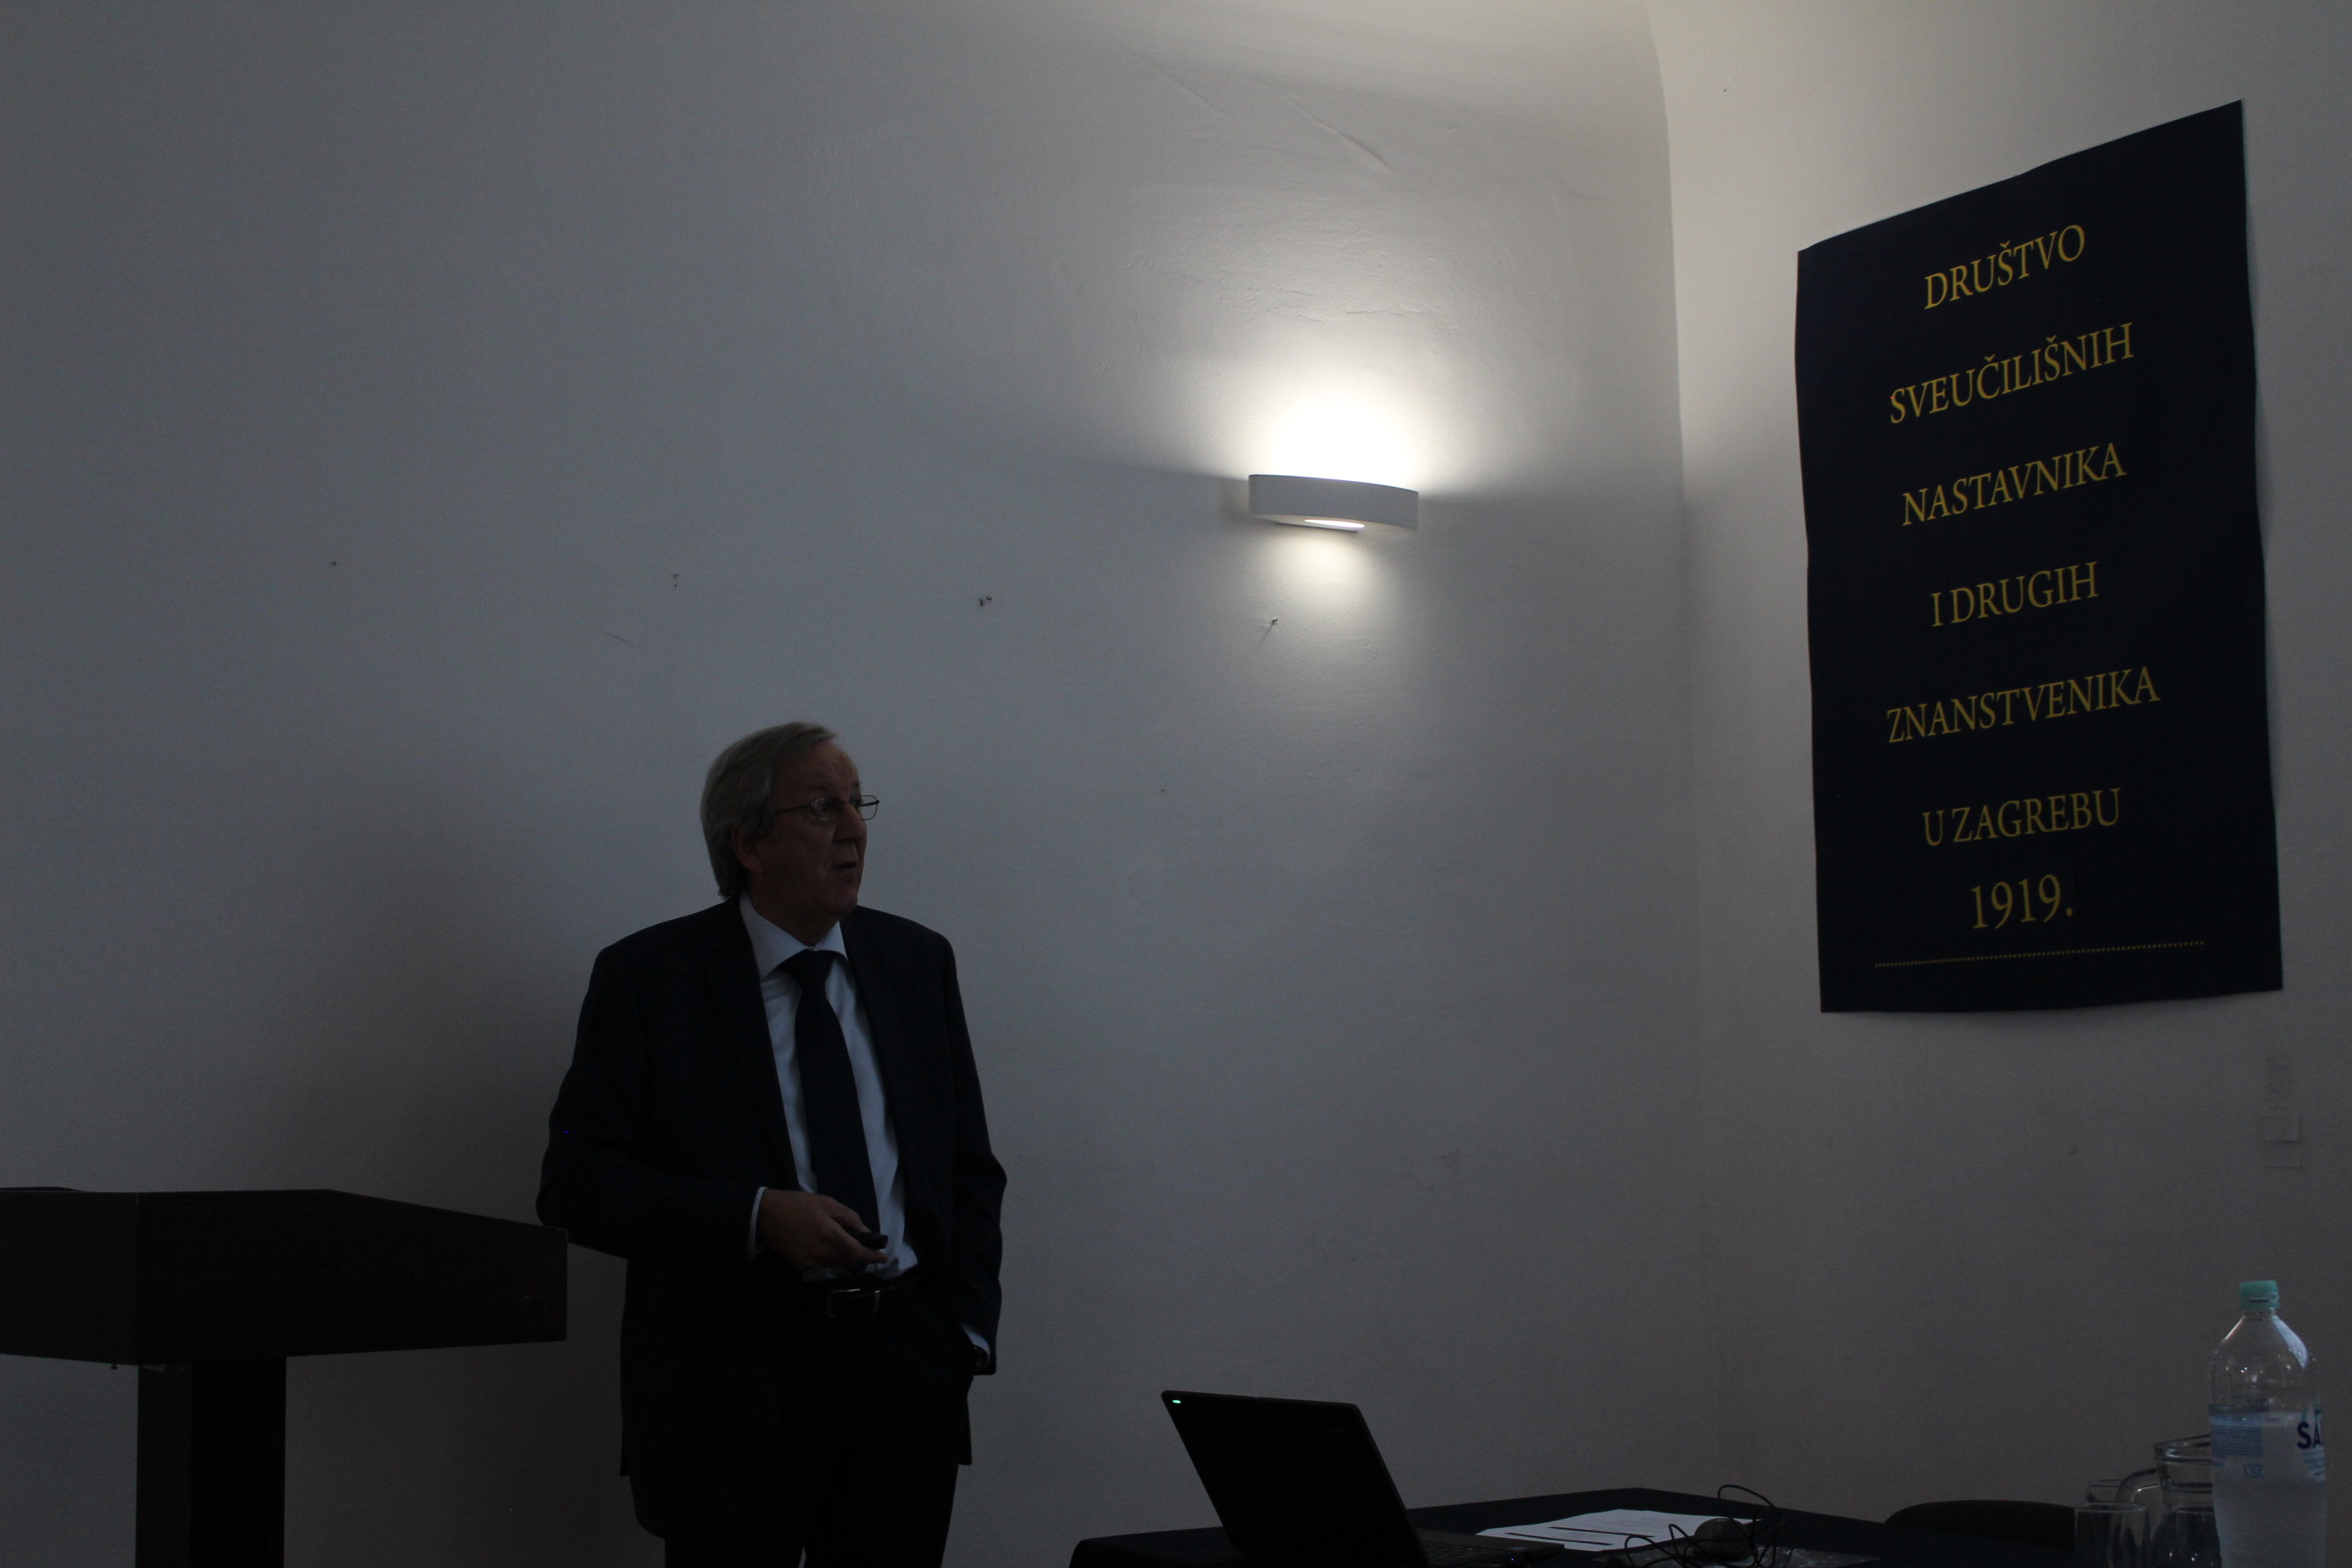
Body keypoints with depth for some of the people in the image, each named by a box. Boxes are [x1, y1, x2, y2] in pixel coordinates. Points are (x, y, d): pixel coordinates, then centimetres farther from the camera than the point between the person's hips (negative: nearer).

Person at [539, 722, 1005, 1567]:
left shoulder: (917, 960, 10)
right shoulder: (648, 975, -3)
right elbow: (576, 1182, -8)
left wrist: (967, 1328, 4)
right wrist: (757, 1216, -19)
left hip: (909, 1363, 4)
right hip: (739, 1377, -3)